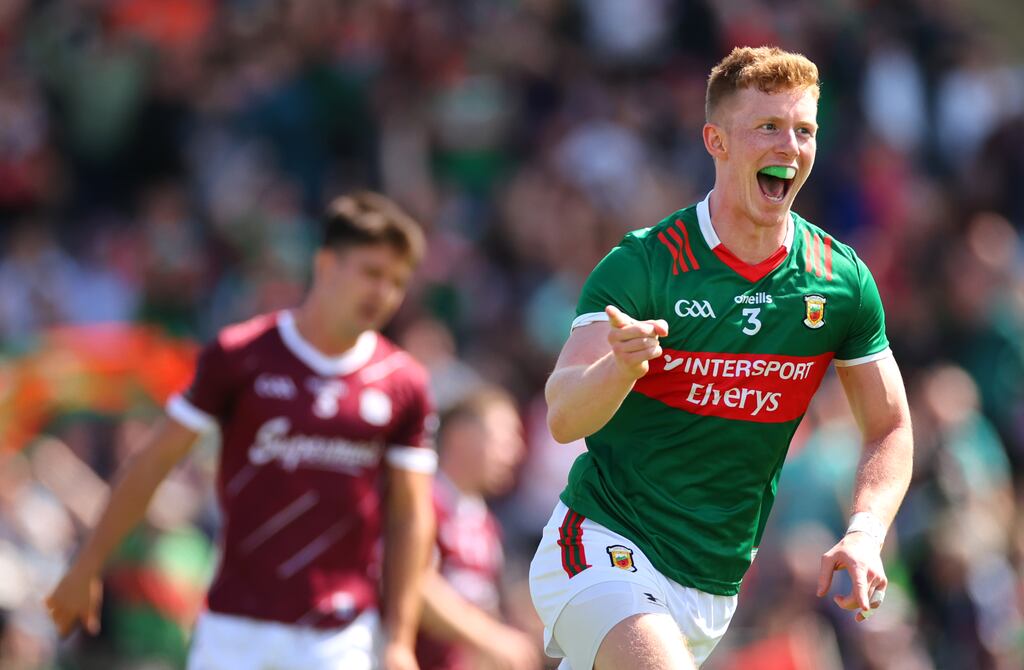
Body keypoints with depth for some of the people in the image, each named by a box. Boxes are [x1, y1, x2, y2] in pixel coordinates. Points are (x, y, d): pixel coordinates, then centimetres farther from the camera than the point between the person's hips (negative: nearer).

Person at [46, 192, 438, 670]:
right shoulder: (240, 356, -3)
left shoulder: (403, 385, 2)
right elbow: (154, 461, 3)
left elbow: (411, 513, 7)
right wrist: (87, 568, 5)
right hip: (236, 626, -1)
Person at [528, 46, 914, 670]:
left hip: (713, 588, 5)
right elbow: (564, 417, -21)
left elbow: (890, 430, 10)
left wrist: (865, 534, -10)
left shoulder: (842, 282, 1)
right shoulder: (642, 266, -12)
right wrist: (621, 367, -44)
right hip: (606, 548, -5)